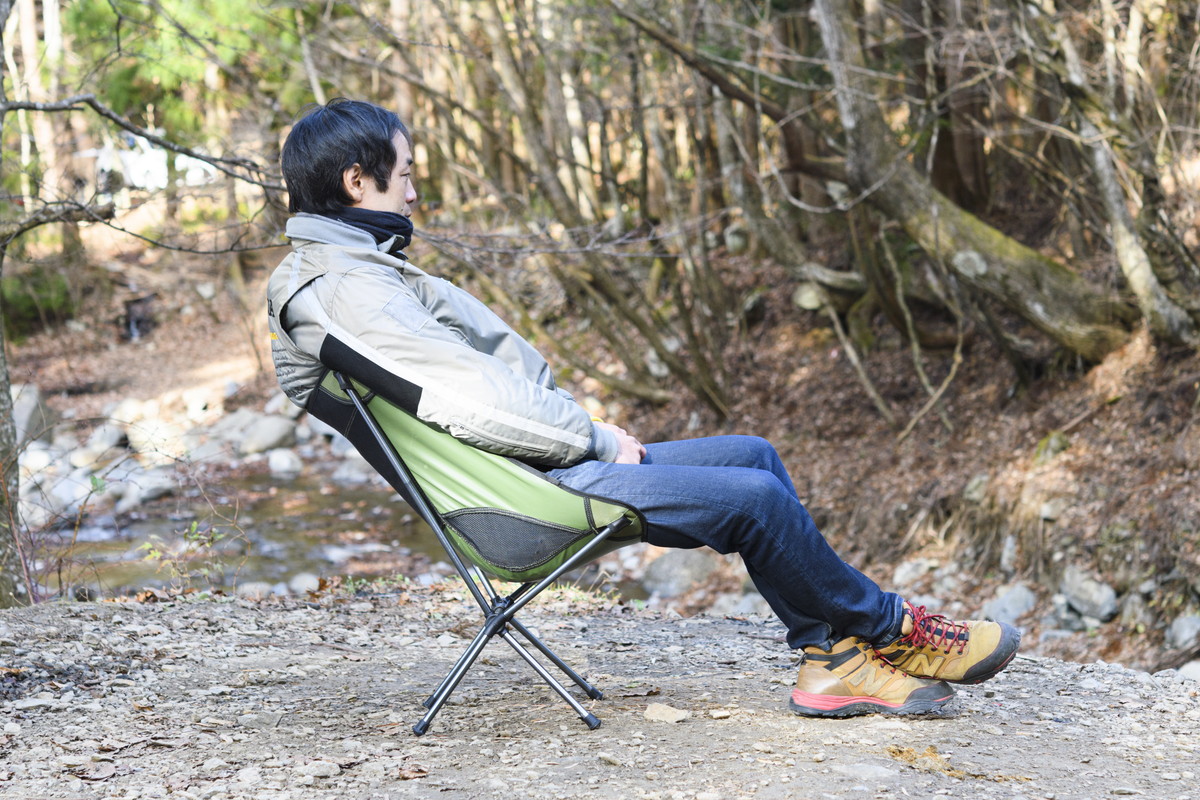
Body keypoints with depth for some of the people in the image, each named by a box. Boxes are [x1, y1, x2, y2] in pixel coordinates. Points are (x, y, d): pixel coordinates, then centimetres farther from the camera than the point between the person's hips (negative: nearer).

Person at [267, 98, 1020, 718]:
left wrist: (590, 431, 6)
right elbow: (478, 404, -25)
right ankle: (891, 629, 10)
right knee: (753, 497, -12)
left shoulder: (357, 270, 14)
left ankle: (833, 658, 6)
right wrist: (598, 439, -11)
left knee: (755, 456, 8)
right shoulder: (345, 291, -20)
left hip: (537, 461, 11)